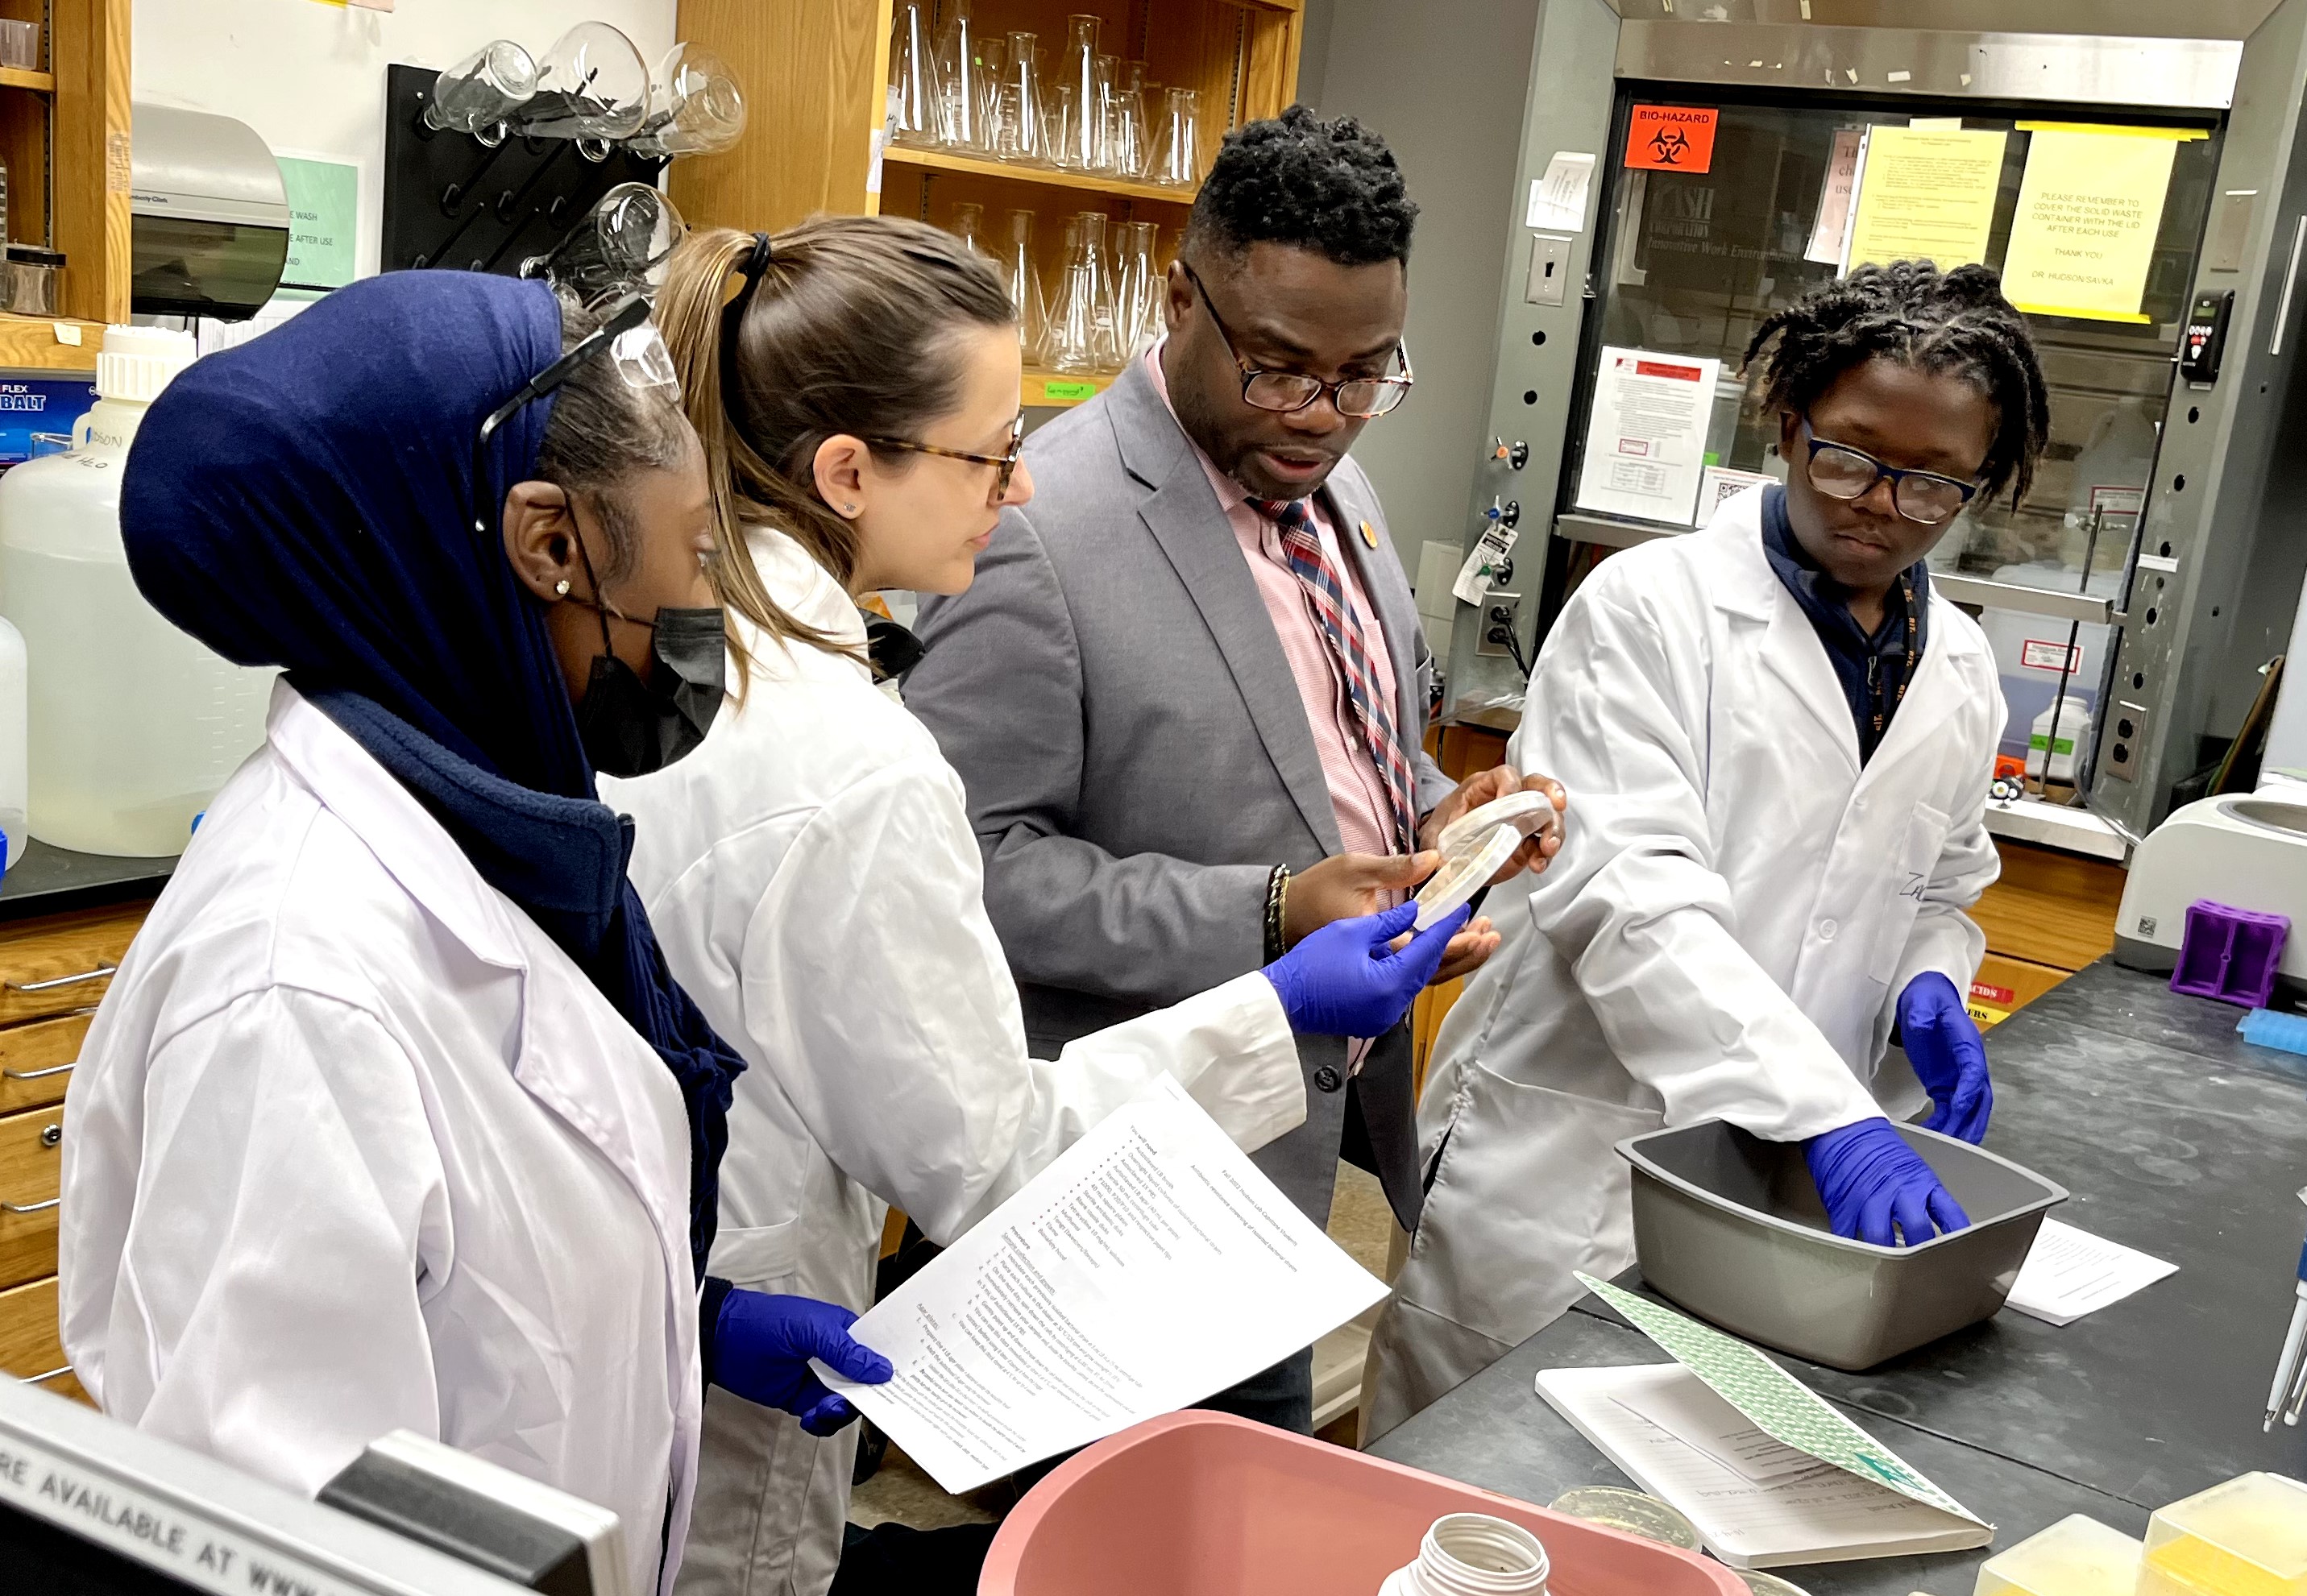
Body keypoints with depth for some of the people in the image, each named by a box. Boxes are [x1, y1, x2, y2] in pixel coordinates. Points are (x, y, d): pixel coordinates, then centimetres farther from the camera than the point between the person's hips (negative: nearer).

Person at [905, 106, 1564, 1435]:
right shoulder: (1038, 526, -19)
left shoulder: (1339, 490, 8)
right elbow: (982, 862, -19)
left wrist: (1440, 819, -2)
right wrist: (1267, 919, -27)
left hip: (1332, 1115, 8)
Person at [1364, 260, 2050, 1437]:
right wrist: (1829, 1114, -30)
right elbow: (1630, 895, -22)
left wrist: (1928, 990, -1)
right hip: (1572, 1167, -5)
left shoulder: (1962, 669, 8)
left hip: (1777, 1193, 6)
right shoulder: (1648, 608, -12)